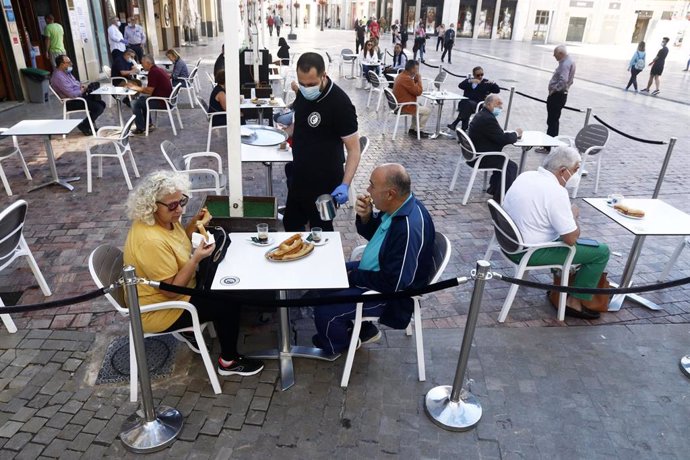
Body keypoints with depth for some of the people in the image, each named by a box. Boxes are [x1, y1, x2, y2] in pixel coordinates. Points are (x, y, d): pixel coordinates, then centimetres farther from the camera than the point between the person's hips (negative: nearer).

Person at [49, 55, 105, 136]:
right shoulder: (59, 77, -23)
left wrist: (81, 85, 3)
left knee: (101, 104, 2)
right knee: (99, 107, -19)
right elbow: (71, 94, -28)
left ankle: (91, 122, 10)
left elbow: (75, 81, 26)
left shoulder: (66, 72, 9)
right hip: (71, 102, -10)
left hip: (79, 95, 10)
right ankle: (84, 126, -3)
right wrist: (82, 91, -10)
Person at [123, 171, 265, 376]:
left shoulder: (165, 219, -6)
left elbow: (178, 245, 13)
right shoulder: (151, 241, -33)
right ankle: (229, 362, 7)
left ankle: (188, 330, 24)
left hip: (176, 289, 10)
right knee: (228, 303, -12)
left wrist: (194, 223, -2)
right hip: (159, 310, -10)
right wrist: (196, 259, -34)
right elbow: (172, 291, -29)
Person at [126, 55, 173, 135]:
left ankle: (141, 128, 7)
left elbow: (149, 91, -17)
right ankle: (147, 125, 26)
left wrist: (137, 88, -3)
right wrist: (137, 87, 10)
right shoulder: (158, 69, 14)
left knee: (136, 103, -1)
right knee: (142, 99, 24)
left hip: (162, 102, -10)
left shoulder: (153, 72, -17)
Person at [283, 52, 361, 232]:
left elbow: (353, 149, -21)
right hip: (299, 177, 8)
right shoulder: (303, 93, 0)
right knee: (290, 224, 21)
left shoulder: (340, 103, -22)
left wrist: (345, 185, -30)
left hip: (325, 183, -7)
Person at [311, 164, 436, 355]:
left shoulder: (410, 229, -35)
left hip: (388, 293, -10)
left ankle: (335, 346, 19)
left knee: (324, 310, -17)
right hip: (374, 270, 10)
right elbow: (372, 234, 10)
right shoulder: (396, 206, -7)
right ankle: (363, 329, 27)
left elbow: (394, 284, -29)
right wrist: (365, 217, -13)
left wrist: (354, 275, -17)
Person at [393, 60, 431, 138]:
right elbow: (418, 92, -20)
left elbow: (414, 88, 17)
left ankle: (412, 129, 28)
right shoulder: (406, 79, -24)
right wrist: (419, 79, -9)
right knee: (427, 110, -1)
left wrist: (416, 79, 1)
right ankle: (417, 131, 9)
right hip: (405, 107, -11)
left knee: (420, 107, 31)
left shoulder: (402, 75, 10)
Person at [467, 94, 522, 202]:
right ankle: (500, 198, 2)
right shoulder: (488, 119, -23)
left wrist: (512, 133, 3)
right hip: (480, 158, -11)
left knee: (503, 160, 27)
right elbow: (503, 139, -22)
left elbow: (498, 134, 18)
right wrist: (516, 134, -4)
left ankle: (493, 188, 33)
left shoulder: (481, 115, 11)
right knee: (511, 166, -3)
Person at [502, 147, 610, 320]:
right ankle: (575, 302, 8)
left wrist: (568, 215, 14)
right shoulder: (556, 192, -22)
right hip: (531, 253, -9)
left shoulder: (526, 175, 2)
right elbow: (571, 239, -20)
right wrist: (573, 215, -1)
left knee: (563, 230, 31)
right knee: (601, 251, 1)